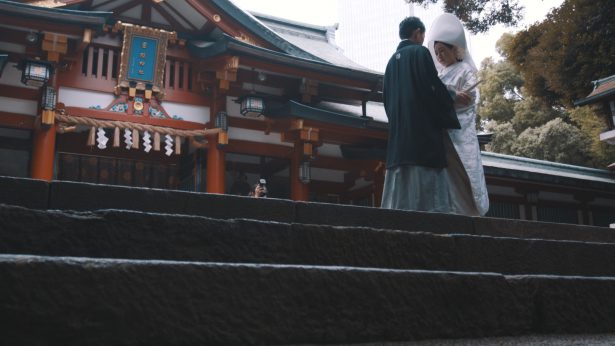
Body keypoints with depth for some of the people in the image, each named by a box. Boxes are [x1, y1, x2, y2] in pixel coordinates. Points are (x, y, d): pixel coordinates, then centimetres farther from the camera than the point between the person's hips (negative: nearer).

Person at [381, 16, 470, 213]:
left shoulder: (392, 60, 19)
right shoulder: (420, 52, -2)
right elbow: (433, 87, -10)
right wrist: (453, 98, 6)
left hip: (398, 132, 7)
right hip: (423, 127, -7)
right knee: (427, 187, -11)